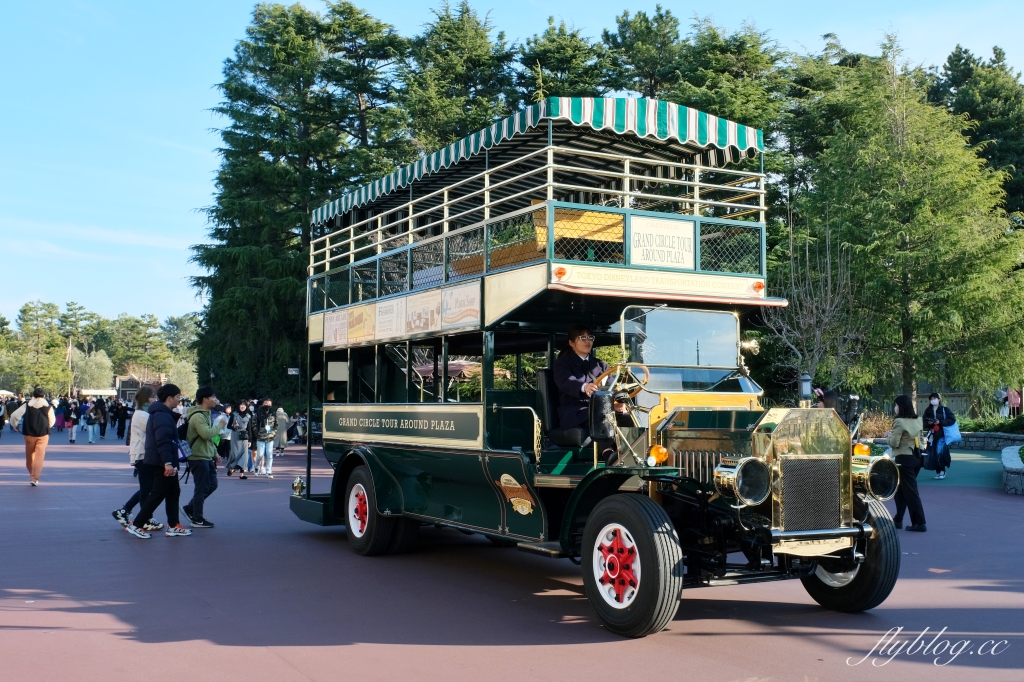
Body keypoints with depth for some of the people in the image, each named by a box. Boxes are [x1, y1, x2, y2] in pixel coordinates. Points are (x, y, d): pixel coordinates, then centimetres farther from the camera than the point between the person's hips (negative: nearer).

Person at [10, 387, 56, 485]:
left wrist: (16, 426, 11)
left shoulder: (27, 406, -1)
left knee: (29, 455, 18)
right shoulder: (48, 407, -2)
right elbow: (52, 421, 7)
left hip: (29, 434, 1)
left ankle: (32, 475, 31)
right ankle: (34, 478, -13)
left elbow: (14, 416, -6)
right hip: (43, 435, -1)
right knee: (39, 456, -3)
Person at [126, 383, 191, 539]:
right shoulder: (163, 416, -18)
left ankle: (173, 526, 17)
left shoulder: (160, 413, 17)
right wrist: (167, 462, -32)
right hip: (163, 464, -11)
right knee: (157, 494, -5)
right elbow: (163, 441, -27)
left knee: (173, 492, 14)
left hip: (162, 463, 11)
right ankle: (136, 525, 1)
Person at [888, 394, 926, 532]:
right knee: (900, 489, 17)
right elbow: (920, 437, 18)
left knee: (910, 491, -4)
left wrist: (890, 435, 1)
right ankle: (898, 520, 23)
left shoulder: (899, 422, -16)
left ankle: (919, 523, -4)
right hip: (916, 457, 8)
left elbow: (894, 443, -17)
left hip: (904, 458, -8)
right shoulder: (918, 420, 8)